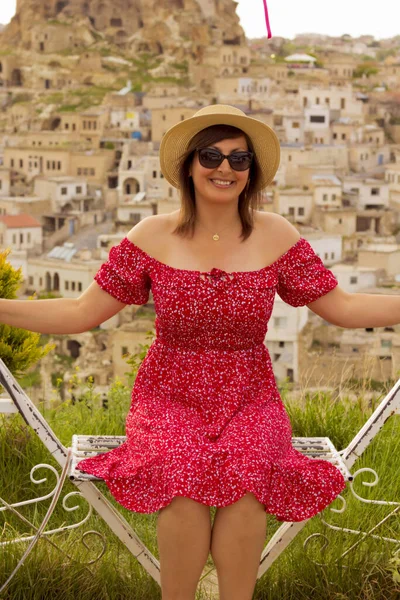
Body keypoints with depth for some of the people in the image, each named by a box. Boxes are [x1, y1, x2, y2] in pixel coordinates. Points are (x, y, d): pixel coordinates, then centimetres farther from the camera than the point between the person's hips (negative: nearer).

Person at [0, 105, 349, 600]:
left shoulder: (277, 236, 0)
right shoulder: (153, 236, -2)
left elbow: (342, 307, 4)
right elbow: (82, 312, -2)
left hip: (249, 399, 1)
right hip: (171, 397, 0)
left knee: (247, 479, -30)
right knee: (183, 478, -30)